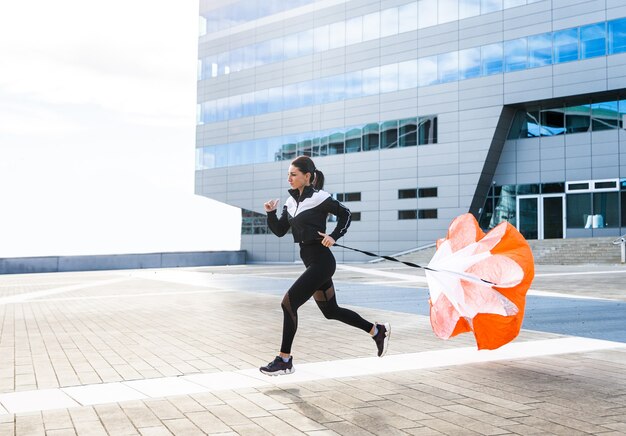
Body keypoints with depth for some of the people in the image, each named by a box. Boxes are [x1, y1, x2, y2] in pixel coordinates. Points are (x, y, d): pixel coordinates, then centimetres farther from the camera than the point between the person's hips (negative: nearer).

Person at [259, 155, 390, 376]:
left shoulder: (318, 198, -13)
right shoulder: (292, 200, 9)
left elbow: (344, 213, -3)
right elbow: (280, 231, 10)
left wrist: (334, 236, -14)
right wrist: (271, 213, -6)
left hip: (321, 261, -9)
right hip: (311, 261, 9)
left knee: (288, 303, -11)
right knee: (331, 311, 17)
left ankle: (284, 360, 0)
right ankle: (377, 331, 33)